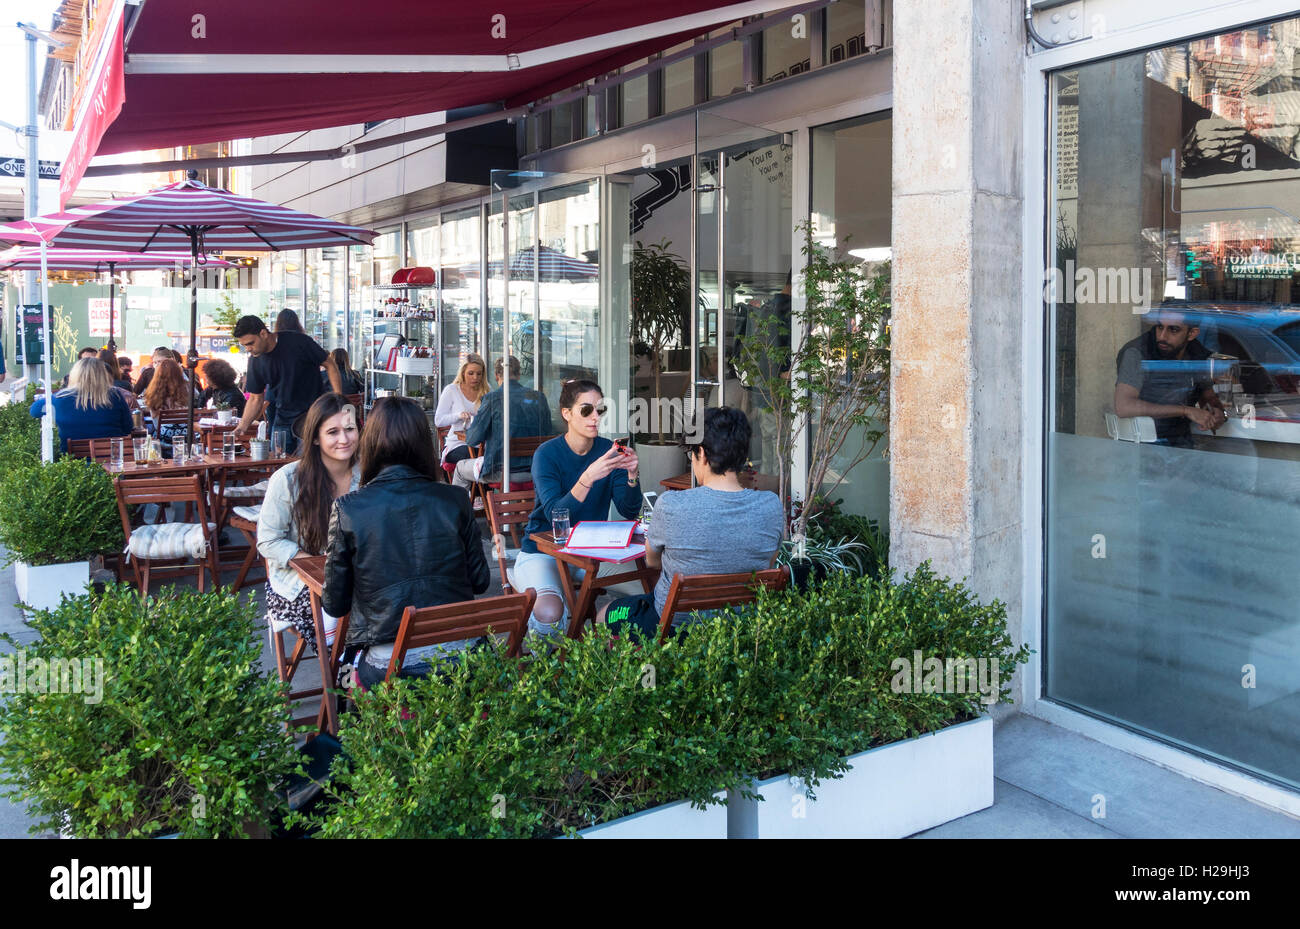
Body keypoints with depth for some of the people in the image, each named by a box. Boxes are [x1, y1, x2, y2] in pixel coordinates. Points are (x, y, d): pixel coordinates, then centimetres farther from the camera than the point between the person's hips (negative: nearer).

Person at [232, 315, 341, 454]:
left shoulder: (297, 342, -13)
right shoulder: (255, 361, 2)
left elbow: (330, 365, -6)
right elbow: (256, 399, 10)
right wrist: (242, 426, -4)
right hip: (282, 420, 5)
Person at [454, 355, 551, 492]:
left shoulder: (492, 398, -11)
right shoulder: (539, 397, 1)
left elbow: (472, 440, -9)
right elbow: (547, 434, 10)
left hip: (499, 472, -5)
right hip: (533, 469, 5)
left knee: (460, 467, 24)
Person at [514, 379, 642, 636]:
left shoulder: (608, 451, 0)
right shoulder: (547, 454, -13)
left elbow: (630, 512, -6)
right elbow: (555, 514, -27)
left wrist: (632, 476, -25)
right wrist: (588, 477, -40)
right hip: (542, 552, -4)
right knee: (550, 612, -33)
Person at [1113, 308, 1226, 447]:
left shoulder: (1198, 354, 3)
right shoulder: (1137, 353, -15)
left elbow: (1208, 397, 22)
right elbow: (1123, 406, -30)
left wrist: (1218, 413, -4)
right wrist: (1186, 411, -25)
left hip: (1182, 444, 5)